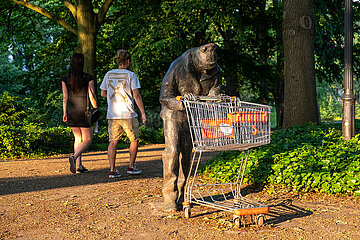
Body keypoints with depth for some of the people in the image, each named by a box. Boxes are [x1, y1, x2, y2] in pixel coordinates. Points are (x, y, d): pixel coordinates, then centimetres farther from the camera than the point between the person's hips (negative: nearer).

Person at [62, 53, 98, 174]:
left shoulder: (65, 78, 1)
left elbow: (65, 97, 1)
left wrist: (64, 113, 6)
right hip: (84, 112, -4)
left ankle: (79, 166, 12)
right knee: (87, 140, 5)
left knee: (78, 139, 17)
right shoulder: (88, 78, -9)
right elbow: (92, 96, -9)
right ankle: (74, 157, -20)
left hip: (71, 112, 4)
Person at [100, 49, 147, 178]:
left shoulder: (108, 74, 7)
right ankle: (131, 167, 18)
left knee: (113, 142, 6)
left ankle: (112, 170, 1)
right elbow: (137, 96, -9)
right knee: (134, 140, 13)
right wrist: (143, 113, -5)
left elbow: (103, 93, 13)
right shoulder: (131, 75, -5)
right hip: (128, 114, -4)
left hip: (112, 114, 4)